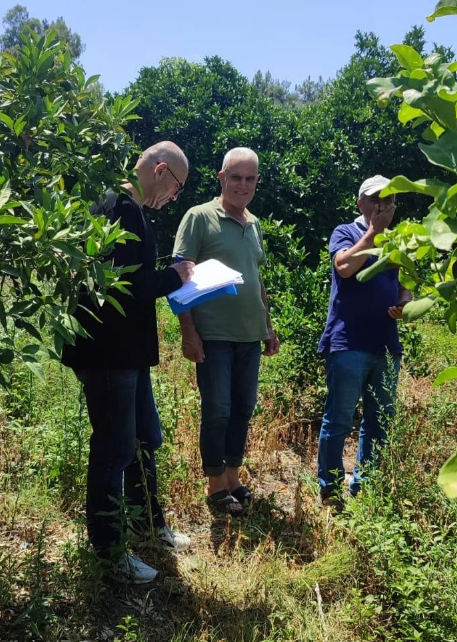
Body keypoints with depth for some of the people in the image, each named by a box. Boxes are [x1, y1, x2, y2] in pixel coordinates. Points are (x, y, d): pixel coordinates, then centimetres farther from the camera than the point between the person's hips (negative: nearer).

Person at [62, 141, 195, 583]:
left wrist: (170, 280, 5)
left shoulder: (130, 211, 14)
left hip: (127, 350, 10)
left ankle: (152, 524, 38)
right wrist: (174, 277, -11)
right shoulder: (120, 210, -18)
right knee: (114, 449, 2)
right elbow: (123, 285, -26)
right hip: (108, 351, -10)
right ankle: (108, 551, 19)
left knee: (146, 441, 20)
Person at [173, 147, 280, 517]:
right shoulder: (200, 218, -6)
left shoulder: (254, 225, 14)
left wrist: (269, 327, 19)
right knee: (217, 411, 1)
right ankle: (216, 486, 16)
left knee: (244, 408, 12)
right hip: (213, 336, -6)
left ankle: (233, 477, 27)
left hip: (250, 335, 6)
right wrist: (188, 332, -15)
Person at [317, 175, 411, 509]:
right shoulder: (345, 233, 1)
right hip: (349, 344, -6)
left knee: (381, 420, 11)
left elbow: (405, 285, 21)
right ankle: (330, 491, 9)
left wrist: (403, 304, -1)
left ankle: (363, 488, 23)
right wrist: (373, 231, -11)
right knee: (340, 420, -2)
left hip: (387, 345, 6)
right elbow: (345, 267, -19)